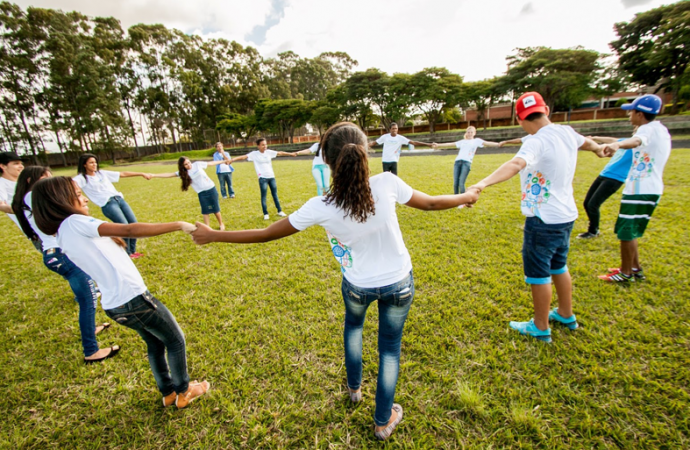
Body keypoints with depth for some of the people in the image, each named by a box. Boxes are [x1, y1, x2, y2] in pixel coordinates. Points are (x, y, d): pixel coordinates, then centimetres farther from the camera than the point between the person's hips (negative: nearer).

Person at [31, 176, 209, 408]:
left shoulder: (63, 236, 13)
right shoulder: (75, 222, -14)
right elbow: (129, 230, -27)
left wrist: (114, 238, 2)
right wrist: (177, 225, -27)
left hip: (114, 304, 9)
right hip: (132, 298, -9)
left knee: (154, 342, 26)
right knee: (175, 340, 12)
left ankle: (168, 392, 40)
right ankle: (183, 391, 28)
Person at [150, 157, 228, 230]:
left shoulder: (197, 164, -5)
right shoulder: (182, 173, -3)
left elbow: (211, 163, 4)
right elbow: (169, 175, -9)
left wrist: (223, 161, 10)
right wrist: (153, 175, -18)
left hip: (211, 189, -1)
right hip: (201, 193, 1)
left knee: (215, 209, 8)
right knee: (205, 211, 0)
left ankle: (221, 224, 29)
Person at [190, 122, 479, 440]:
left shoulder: (321, 208, -26)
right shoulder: (387, 183, -24)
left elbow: (265, 235, -17)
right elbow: (431, 204, -7)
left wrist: (212, 235, -2)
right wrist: (466, 197, 15)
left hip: (358, 286, 0)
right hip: (399, 282, 1)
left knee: (353, 324, 34)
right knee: (390, 347, 21)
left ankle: (354, 387, 53)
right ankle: (384, 421, 41)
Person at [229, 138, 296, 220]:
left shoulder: (269, 152, 5)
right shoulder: (254, 154, -6)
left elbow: (280, 153, 13)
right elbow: (243, 157, -16)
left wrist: (291, 154, 19)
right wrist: (231, 160, -27)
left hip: (271, 176, 4)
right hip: (262, 178, -4)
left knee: (275, 194, 12)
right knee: (263, 196, -1)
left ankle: (280, 211, 22)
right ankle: (265, 214, 9)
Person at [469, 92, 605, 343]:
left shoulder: (537, 142, -20)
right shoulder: (566, 133, 6)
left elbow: (516, 165, -42)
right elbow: (585, 142, 30)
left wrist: (484, 183, -57)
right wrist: (598, 149, 53)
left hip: (544, 220, -9)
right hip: (566, 215, 9)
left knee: (537, 273, 5)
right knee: (558, 266, 24)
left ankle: (540, 328, 20)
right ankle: (566, 315, 42)